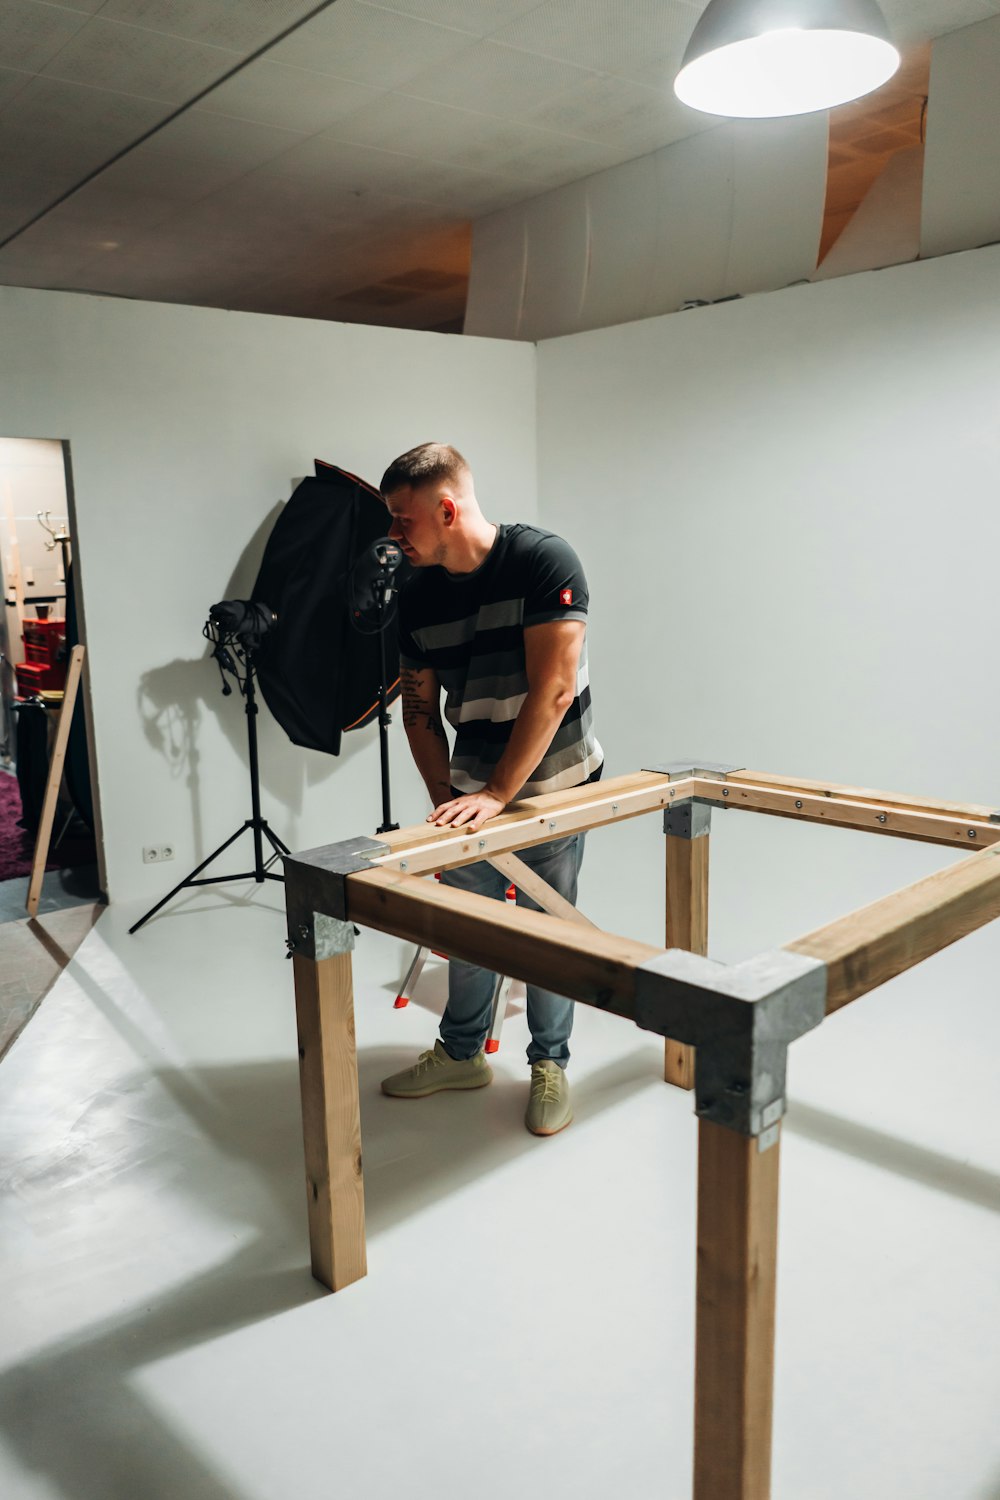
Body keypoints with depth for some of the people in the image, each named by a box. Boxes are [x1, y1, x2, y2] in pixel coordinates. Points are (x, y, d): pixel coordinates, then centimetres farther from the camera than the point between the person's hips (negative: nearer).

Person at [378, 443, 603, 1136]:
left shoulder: (544, 560, -20)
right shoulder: (417, 596, -2)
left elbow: (551, 692, -26)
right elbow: (420, 707, 6)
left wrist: (498, 795, -26)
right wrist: (444, 798, -5)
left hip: (553, 785, -5)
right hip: (472, 790, 5)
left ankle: (551, 1064, 25)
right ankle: (462, 1052, 32)